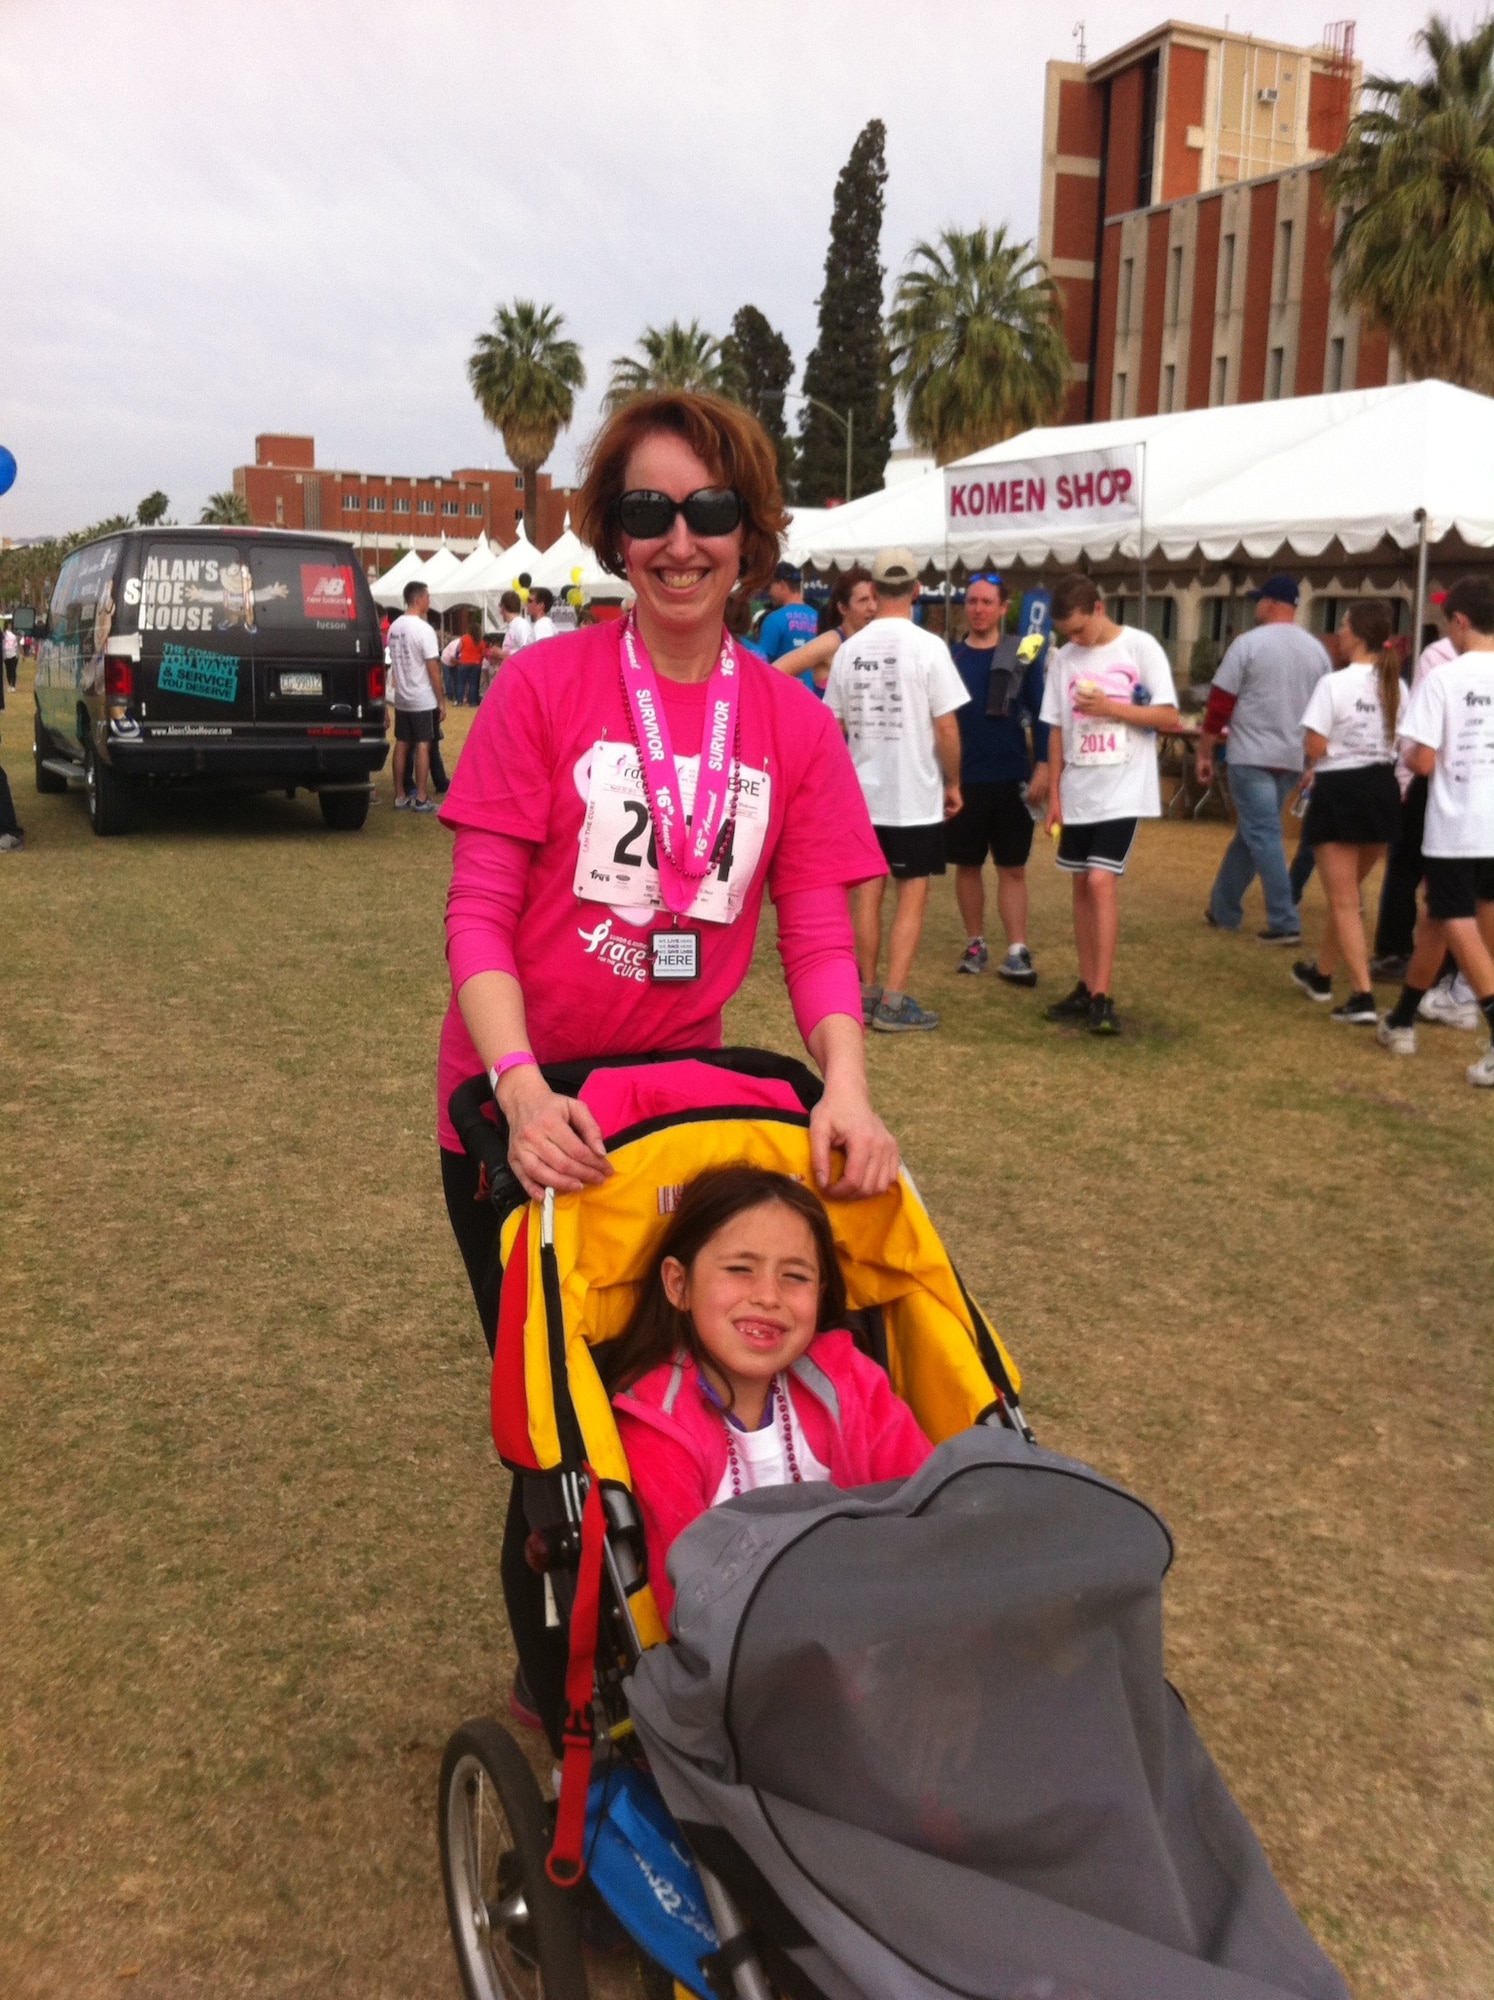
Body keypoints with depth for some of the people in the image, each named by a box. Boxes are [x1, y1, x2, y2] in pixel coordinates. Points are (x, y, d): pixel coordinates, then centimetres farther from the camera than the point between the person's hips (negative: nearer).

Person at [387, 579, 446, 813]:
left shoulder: (394, 627, 7)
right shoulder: (423, 629, -16)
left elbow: (394, 662, 13)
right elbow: (433, 668, -16)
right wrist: (442, 701, -11)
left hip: (401, 698, 7)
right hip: (423, 699, -7)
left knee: (401, 744, 10)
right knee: (423, 745, -2)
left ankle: (400, 796, 15)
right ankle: (421, 799, -1)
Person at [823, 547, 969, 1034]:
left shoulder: (850, 649, 2)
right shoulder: (928, 647, -11)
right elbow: (946, 726, -12)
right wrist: (953, 782, 1)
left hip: (861, 792, 4)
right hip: (915, 794, -4)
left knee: (866, 892, 12)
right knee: (912, 896, 3)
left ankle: (866, 994, 19)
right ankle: (894, 1003, 0)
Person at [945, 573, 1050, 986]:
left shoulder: (1023, 654, 1)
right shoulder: (950, 657, 5)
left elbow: (1040, 714, 0)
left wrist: (1043, 767, -8)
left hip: (1011, 779, -2)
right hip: (962, 779, 2)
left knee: (1012, 868, 1)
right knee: (967, 865, 8)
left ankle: (1018, 952, 2)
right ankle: (976, 945, 19)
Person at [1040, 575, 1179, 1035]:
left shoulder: (1140, 648, -6)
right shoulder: (1064, 659, 6)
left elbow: (1169, 717, -7)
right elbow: (1057, 731, 10)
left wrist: (1110, 707, -17)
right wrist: (1054, 795, 6)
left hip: (1124, 791, -5)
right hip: (1077, 793, 5)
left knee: (1102, 882, -14)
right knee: (1081, 884, 8)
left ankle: (1102, 997, -11)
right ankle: (1087, 988, 18)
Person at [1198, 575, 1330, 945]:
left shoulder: (1249, 643, -7)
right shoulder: (1317, 651, 10)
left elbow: (1220, 703, -7)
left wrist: (1205, 752, 1)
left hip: (1253, 757, -6)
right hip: (1293, 759, 6)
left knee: (1264, 837, -5)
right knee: (1250, 833, 16)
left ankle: (1285, 923, -8)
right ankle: (1223, 910, 24)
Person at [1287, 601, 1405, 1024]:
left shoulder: (1333, 684, -15)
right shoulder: (1397, 686, 4)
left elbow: (1314, 749, -15)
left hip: (1340, 793, -6)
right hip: (1383, 790, 6)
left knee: (1344, 901, -1)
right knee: (1346, 893, 21)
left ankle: (1362, 997, -7)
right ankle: (1320, 973, 37)